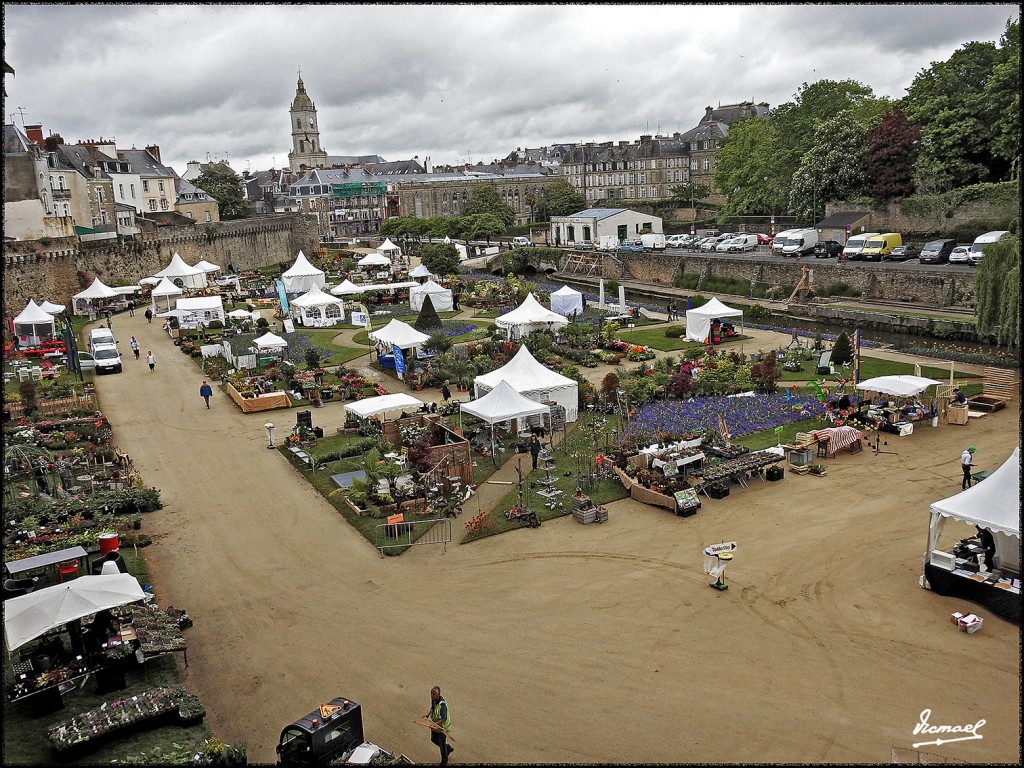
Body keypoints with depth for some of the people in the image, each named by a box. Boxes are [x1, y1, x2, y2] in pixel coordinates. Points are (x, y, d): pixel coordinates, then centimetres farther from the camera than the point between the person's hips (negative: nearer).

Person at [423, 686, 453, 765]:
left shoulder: (442, 704, -35)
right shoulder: (433, 699, -10)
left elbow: (444, 718, -34)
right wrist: (428, 713, -7)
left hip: (442, 726, -8)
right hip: (435, 725, 8)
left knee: (442, 744, 9)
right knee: (434, 739, 26)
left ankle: (444, 762, 34)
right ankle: (449, 748, 48)